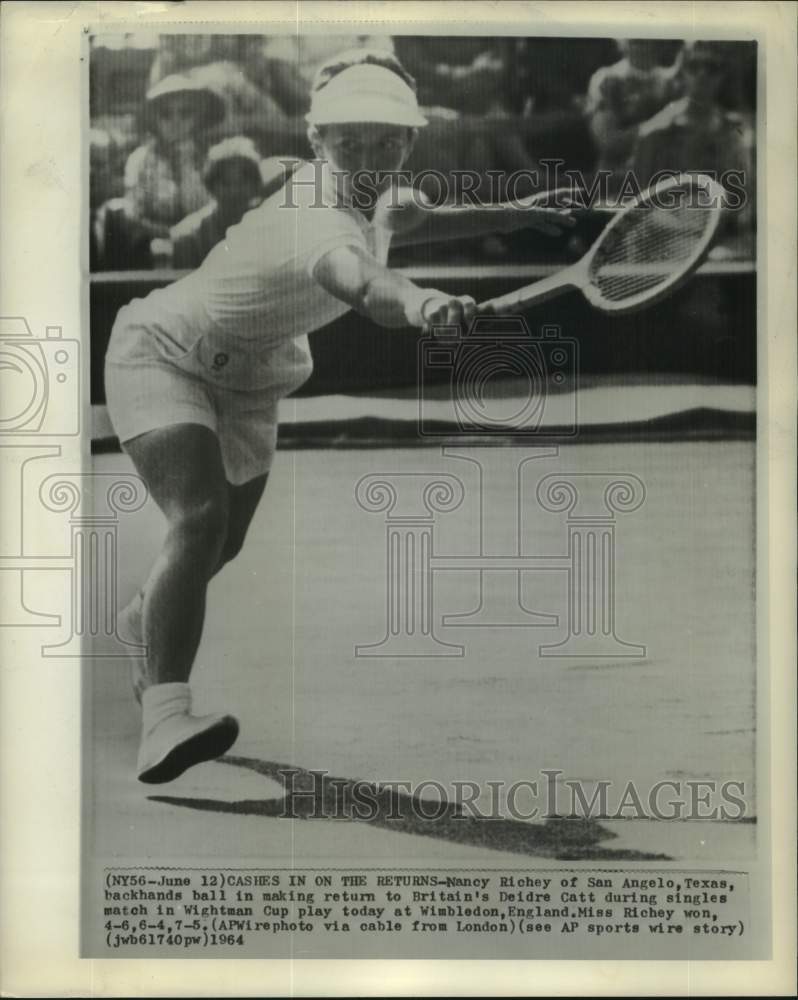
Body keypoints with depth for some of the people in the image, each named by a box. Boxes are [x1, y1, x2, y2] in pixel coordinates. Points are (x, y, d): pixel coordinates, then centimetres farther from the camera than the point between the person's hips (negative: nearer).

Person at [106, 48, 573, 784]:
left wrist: (515, 215, 20)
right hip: (162, 354, -8)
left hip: (249, 381, 9)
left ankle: (146, 620, 52)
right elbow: (357, 278, -61)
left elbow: (406, 222, 19)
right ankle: (163, 719, -36)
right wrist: (419, 302, -83)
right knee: (200, 518, -32)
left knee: (225, 545, 20)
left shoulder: (375, 199, -8)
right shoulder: (319, 224, -36)